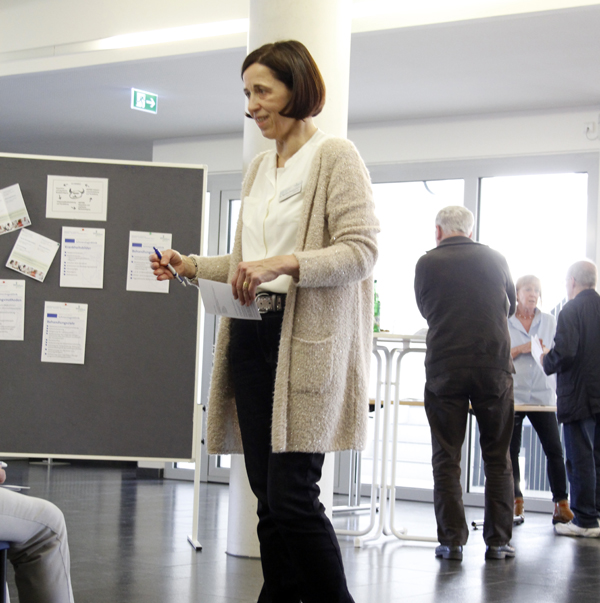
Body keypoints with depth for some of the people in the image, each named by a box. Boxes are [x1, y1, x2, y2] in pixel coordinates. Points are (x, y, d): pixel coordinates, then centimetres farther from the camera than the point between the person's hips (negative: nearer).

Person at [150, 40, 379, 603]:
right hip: (252, 335, 8)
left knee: (291, 497, -11)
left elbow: (361, 250, -12)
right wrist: (189, 266, 12)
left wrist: (285, 264, -23)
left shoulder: (335, 157, -3)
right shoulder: (258, 168, 20)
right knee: (268, 498, 7)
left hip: (305, 342, -7)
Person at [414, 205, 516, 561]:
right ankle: (499, 541, 9)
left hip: (444, 368, -1)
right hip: (495, 365, 1)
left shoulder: (427, 263, -1)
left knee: (446, 458, 5)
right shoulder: (496, 259, 5)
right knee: (498, 458, 9)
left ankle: (452, 541, 3)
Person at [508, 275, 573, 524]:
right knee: (511, 450, 1)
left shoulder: (549, 321, 10)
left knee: (554, 449, -8)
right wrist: (521, 349, -14)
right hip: (513, 394, -1)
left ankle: (561, 503, -5)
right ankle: (516, 501, 14)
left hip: (542, 394, 1)